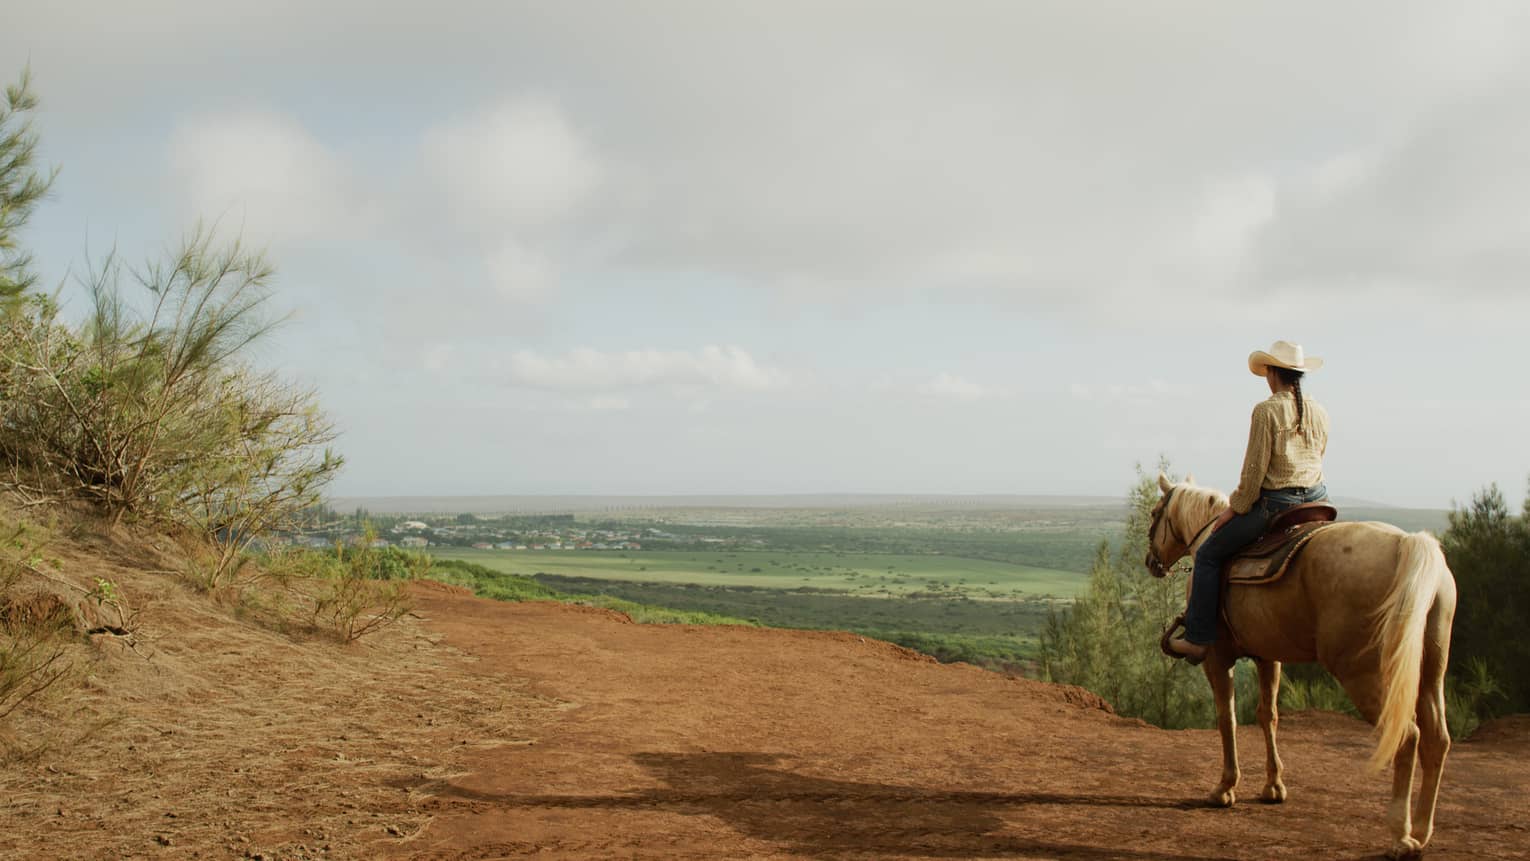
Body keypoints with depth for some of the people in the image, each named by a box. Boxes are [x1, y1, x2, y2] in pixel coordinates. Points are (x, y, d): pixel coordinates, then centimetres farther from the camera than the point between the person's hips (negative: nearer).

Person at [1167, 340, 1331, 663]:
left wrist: (1234, 508, -2)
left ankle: (1198, 639, 4)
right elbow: (1315, 461, 17)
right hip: (1316, 502, 7)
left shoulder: (1266, 411, -12)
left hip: (1275, 505, -7)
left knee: (1208, 554, 6)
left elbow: (1254, 470, -13)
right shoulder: (1319, 413, 9)